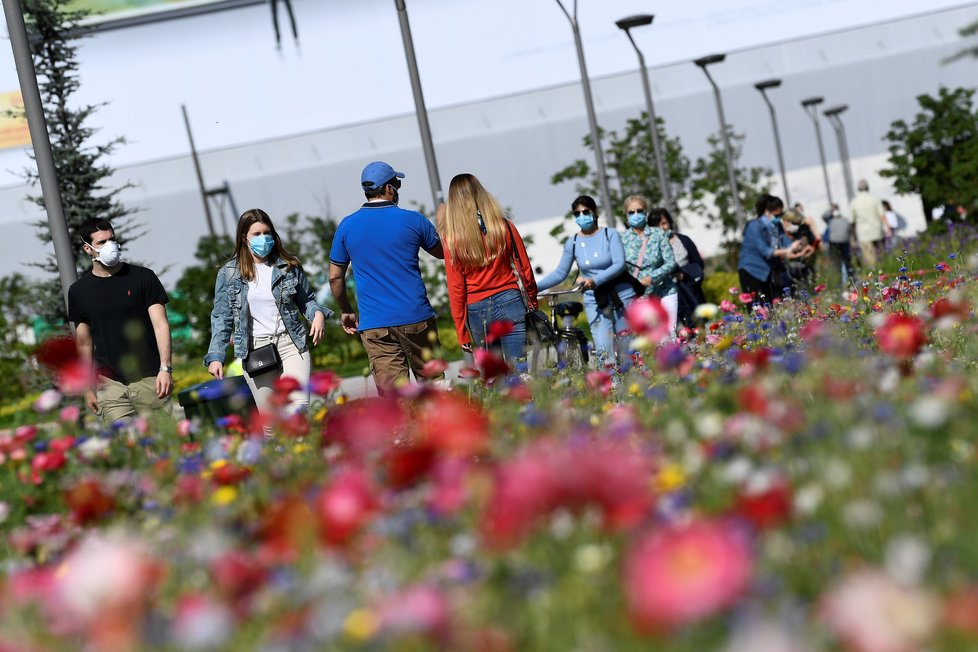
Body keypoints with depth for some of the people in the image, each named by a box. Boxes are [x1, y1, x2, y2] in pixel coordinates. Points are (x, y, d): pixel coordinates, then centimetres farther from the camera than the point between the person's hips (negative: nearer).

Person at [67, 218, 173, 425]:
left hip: (148, 378, -1)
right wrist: (88, 388, 13)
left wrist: (165, 368, -13)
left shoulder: (142, 277, 3)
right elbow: (84, 342, 15)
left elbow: (160, 324, -2)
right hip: (110, 383, 1)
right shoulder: (79, 291, 9)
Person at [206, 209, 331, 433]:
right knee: (270, 422, 2)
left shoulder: (289, 267, 6)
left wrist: (318, 313, -7)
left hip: (291, 342, 0)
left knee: (299, 407, -16)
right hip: (255, 350, 0)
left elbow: (306, 300, 15)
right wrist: (215, 356, -2)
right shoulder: (229, 274, 4)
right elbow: (221, 318, 5)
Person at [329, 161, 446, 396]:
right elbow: (441, 252, 16)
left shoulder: (347, 226, 3)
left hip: (374, 324, 1)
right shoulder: (413, 220, -1)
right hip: (415, 317, -1)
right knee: (432, 383, 11)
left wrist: (345, 312, 23)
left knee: (391, 393, -1)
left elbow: (335, 276, 9)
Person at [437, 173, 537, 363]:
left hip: (476, 310, 1)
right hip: (509, 302, 0)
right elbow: (524, 267, 5)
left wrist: (462, 333, 4)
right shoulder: (503, 225, -1)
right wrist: (532, 300, 20)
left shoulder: (451, 239, -3)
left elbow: (456, 288, -2)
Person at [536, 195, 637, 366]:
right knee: (604, 353, -8)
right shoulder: (572, 243, 2)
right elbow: (560, 273, 4)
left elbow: (619, 265, -15)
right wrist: (535, 287, -8)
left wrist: (595, 280, -29)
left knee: (626, 351, 5)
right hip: (595, 301, 1)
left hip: (621, 296, -1)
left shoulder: (610, 234, -5)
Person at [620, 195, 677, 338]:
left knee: (670, 332, -4)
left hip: (664, 292, 1)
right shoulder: (623, 239, 1)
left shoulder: (658, 234, 1)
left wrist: (652, 277, -18)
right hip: (639, 296, -1)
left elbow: (671, 262, -4)